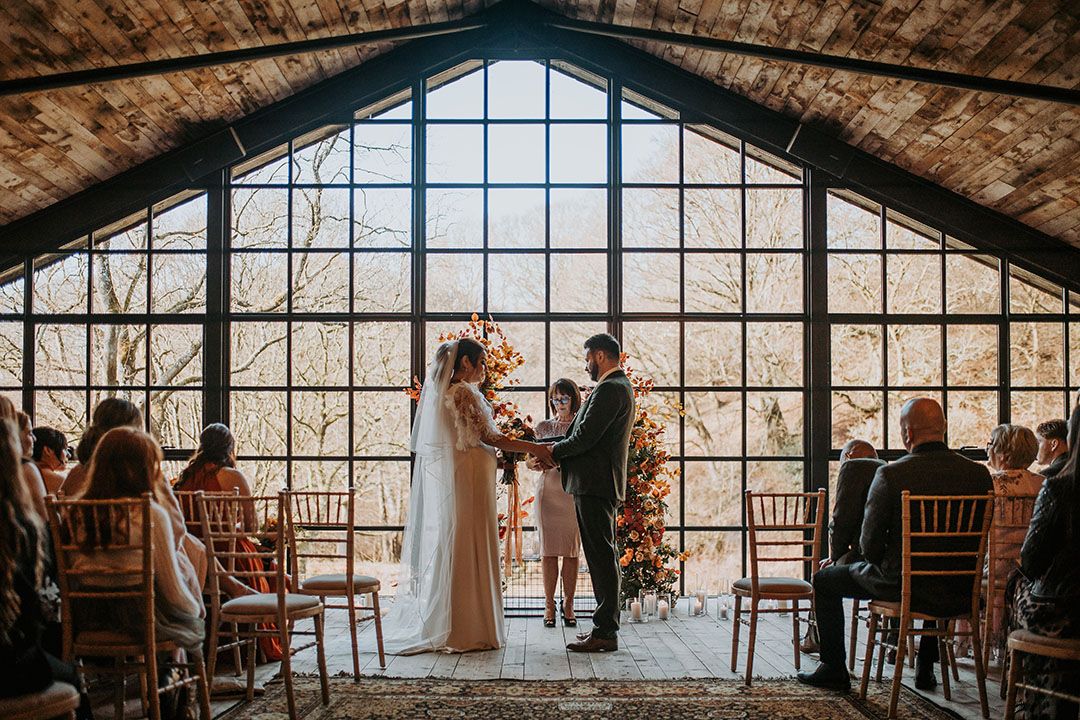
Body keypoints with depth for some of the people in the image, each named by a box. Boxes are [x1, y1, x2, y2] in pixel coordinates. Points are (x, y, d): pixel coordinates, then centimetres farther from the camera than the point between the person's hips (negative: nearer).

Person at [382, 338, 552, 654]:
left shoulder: (436, 391, 13)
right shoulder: (465, 393, -14)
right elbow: (491, 437, -14)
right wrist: (536, 447, -7)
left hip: (440, 481, 9)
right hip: (467, 479, -9)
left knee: (443, 546, 13)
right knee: (467, 550, -3)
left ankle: (435, 625, 20)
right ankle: (466, 630, 3)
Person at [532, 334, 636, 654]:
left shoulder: (610, 389, -15)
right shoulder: (620, 385, 19)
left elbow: (585, 437, -20)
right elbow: (585, 433, 18)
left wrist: (551, 452, -4)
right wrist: (554, 453, 7)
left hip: (594, 484, -11)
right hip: (603, 483, 11)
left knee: (601, 557, -7)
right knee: (604, 557, 14)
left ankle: (604, 633, -2)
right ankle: (606, 626, 22)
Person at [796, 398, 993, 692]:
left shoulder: (890, 474, -18)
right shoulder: (979, 474, -6)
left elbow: (869, 545, -12)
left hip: (901, 587, -4)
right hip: (959, 595, 5)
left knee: (824, 580, 19)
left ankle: (834, 669, 27)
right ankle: (925, 667, 44)